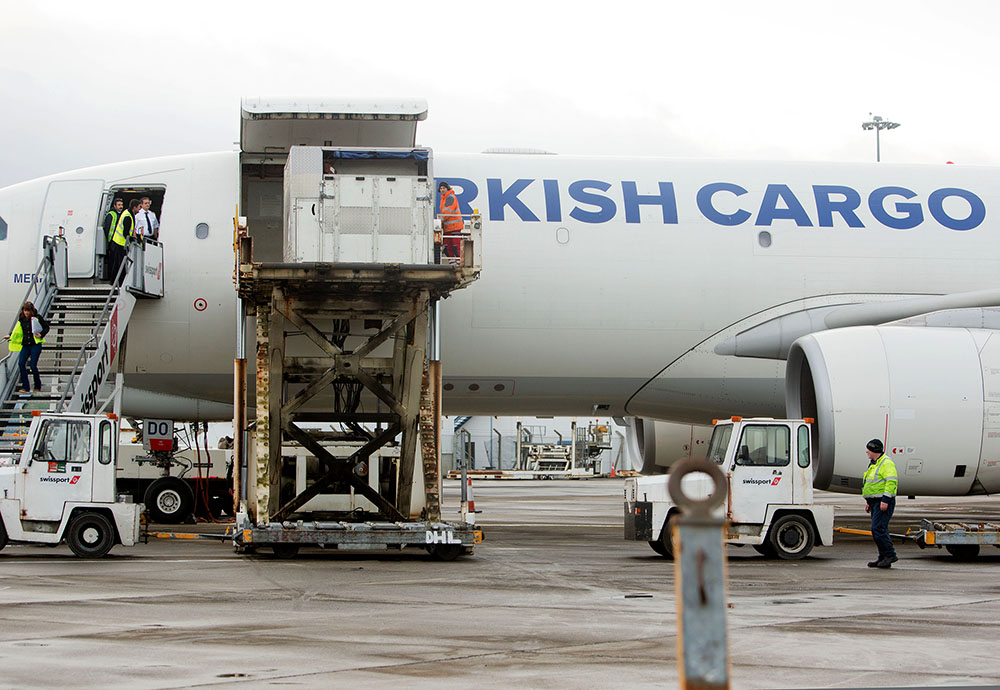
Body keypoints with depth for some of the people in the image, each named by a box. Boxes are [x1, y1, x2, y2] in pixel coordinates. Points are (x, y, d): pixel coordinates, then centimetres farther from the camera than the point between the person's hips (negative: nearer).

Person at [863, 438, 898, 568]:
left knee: (878, 529, -15)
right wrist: (868, 501, 24)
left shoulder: (886, 463, -12)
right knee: (879, 529, 9)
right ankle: (883, 557, 12)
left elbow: (891, 482, -21)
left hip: (883, 502, -10)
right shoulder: (873, 464, 19)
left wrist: (885, 500, -25)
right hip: (875, 502, 10)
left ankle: (890, 555, -10)